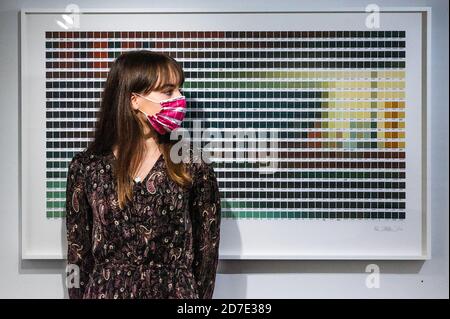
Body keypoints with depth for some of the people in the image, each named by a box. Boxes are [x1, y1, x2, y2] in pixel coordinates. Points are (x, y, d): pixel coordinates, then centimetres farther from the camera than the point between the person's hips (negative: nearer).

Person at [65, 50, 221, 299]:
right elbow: (77, 252, 0)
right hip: (105, 290, 1)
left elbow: (207, 250, -4)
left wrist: (200, 296, -4)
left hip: (175, 291, 0)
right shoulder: (86, 167, -7)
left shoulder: (193, 166, -9)